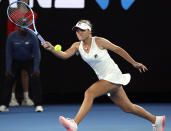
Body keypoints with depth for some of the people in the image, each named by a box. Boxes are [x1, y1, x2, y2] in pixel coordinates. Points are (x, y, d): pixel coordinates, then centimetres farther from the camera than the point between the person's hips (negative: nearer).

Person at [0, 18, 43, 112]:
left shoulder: (32, 37, -18)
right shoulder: (11, 37, -15)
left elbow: (37, 53, -15)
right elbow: (9, 54, -9)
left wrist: (36, 69, -21)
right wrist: (8, 69, -13)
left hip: (29, 61, -1)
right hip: (15, 61, 1)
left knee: (35, 80, -19)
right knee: (8, 81, -9)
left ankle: (38, 105, -15)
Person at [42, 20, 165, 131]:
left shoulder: (98, 41, -12)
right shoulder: (77, 46, 4)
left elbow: (118, 49, -3)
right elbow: (65, 55, -11)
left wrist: (134, 63, 1)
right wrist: (52, 49, -30)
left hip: (113, 76, -7)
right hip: (104, 79, 7)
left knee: (89, 93, -26)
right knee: (127, 107, 14)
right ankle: (156, 120, 30)